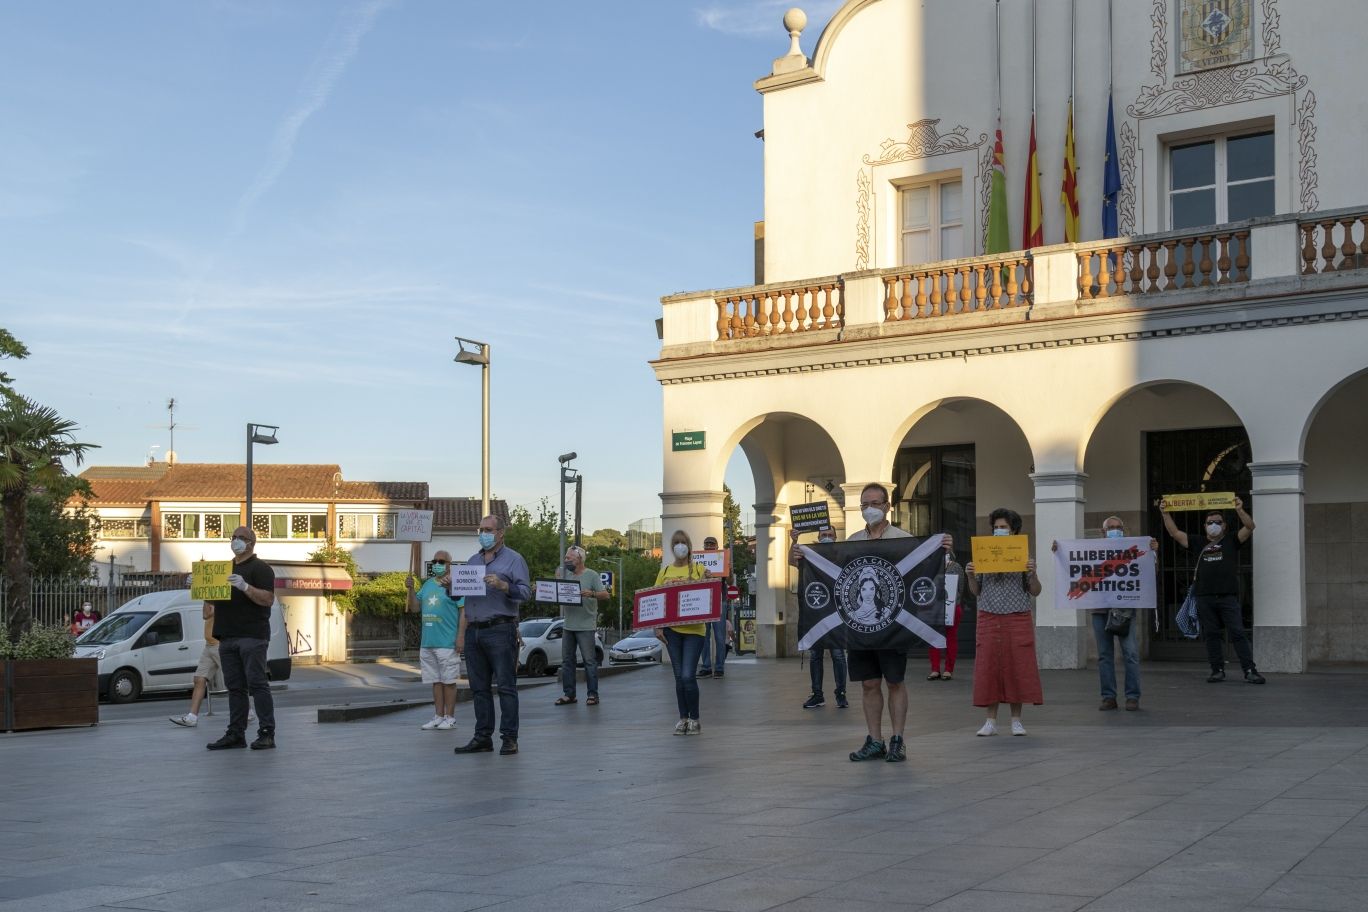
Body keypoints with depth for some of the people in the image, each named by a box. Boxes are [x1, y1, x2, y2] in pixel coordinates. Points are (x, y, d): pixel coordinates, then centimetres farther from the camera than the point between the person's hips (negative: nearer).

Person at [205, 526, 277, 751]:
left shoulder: (260, 568, -2)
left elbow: (268, 599, -13)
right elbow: (213, 599, 26)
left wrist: (245, 587, -25)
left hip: (252, 637, -7)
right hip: (227, 637, 7)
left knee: (257, 684, -9)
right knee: (235, 687, 7)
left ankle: (267, 734, -9)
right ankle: (235, 734, 10)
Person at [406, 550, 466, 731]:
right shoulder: (427, 584, 14)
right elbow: (415, 607, 19)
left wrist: (461, 636, -17)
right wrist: (410, 589, 3)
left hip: (447, 643, -7)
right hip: (428, 642, 7)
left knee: (448, 681, 0)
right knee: (436, 681, 11)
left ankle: (450, 718, 7)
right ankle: (438, 716, 17)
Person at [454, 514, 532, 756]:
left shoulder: (513, 559, 2)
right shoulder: (473, 560, 20)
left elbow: (526, 592, -9)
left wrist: (502, 586, -23)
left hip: (500, 630, -6)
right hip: (474, 631, 6)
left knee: (506, 686, -6)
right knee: (479, 688, 8)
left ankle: (509, 738, -3)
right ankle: (482, 737, 14)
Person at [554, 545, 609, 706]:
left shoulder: (592, 575, -4)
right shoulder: (565, 574, 13)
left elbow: (605, 595, -10)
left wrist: (592, 593, -29)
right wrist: (557, 580, 0)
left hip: (585, 626, -6)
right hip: (568, 625, 6)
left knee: (590, 661, -5)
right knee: (567, 661, 7)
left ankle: (593, 694, -1)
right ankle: (569, 694, 13)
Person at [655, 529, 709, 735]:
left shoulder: (699, 569, 2)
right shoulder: (665, 571, 10)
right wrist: (657, 627, 0)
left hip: (694, 629, -3)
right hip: (672, 629, 3)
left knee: (688, 676, -9)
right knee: (679, 677, 7)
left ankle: (694, 719, 5)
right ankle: (683, 718, 17)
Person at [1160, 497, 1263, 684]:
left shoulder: (1231, 541, 10)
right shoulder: (1199, 544, 16)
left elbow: (1250, 527, -3)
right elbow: (1175, 533, 17)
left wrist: (1239, 510, -16)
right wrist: (1165, 514, 10)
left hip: (1228, 597, -3)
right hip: (1205, 598, 3)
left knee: (1238, 633, -6)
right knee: (1211, 635, 5)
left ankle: (1250, 670, -7)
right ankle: (1218, 670, 12)